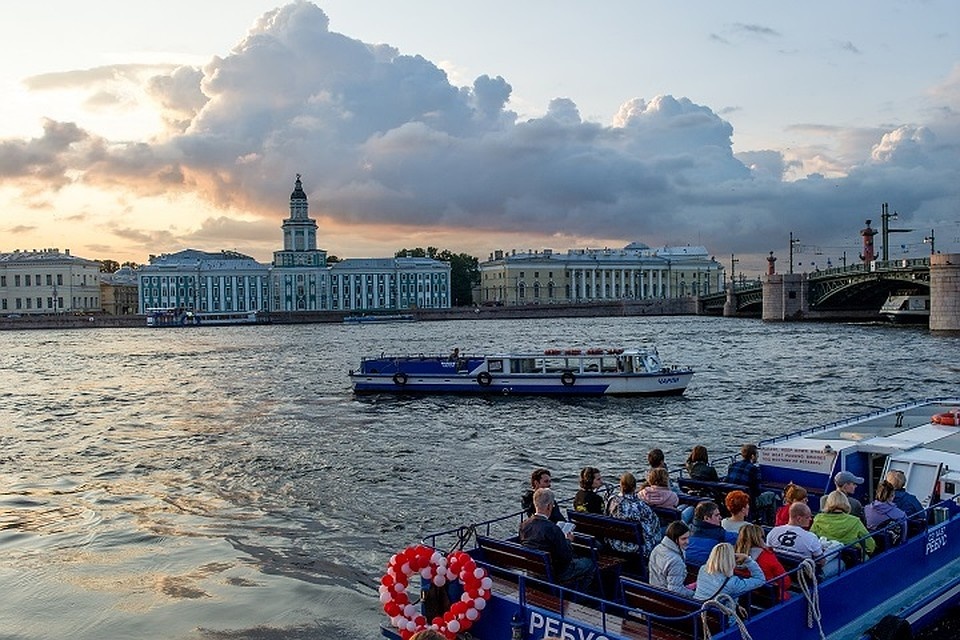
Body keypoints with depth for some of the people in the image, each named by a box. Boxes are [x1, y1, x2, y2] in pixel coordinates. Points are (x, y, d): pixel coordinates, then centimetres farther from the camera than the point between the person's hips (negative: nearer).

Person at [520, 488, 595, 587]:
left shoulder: (524, 524, -8)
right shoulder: (552, 528, -29)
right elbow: (567, 557, -21)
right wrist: (568, 540, -2)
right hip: (553, 574, -7)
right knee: (590, 564, 13)